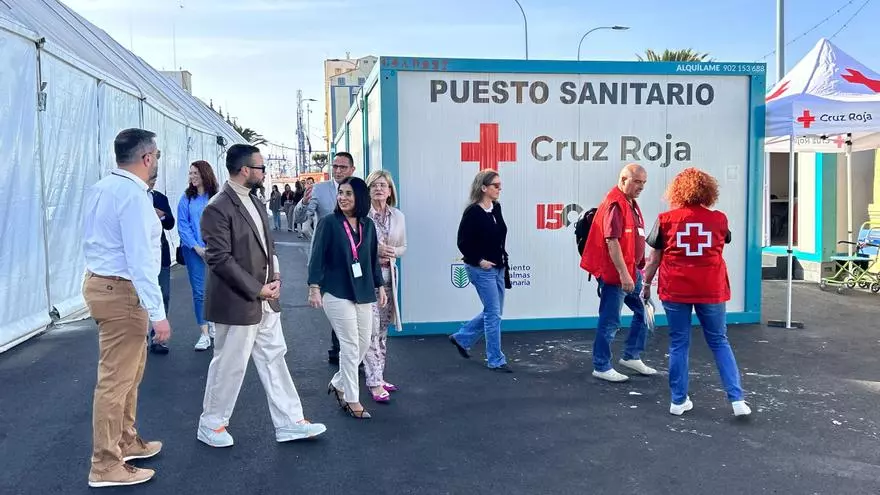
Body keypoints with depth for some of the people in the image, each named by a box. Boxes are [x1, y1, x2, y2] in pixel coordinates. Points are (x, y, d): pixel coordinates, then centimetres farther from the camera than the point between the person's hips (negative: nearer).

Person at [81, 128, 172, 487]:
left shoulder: (101, 188, 11)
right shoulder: (133, 194, -19)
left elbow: (97, 239, 16)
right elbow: (140, 258, -24)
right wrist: (157, 312, -23)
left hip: (100, 282, 10)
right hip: (121, 291, -10)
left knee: (130, 370, 21)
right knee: (116, 378, -1)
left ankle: (125, 442, 35)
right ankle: (106, 466, 10)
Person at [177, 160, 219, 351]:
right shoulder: (187, 198, 3)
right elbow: (182, 225, 1)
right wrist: (196, 247, -8)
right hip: (194, 250, 1)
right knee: (199, 291, 0)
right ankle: (204, 334, 4)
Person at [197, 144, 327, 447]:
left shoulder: (255, 202, 10)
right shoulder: (218, 209, -17)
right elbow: (220, 259, -20)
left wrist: (275, 277, 2)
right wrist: (257, 289, -17)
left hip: (266, 301, 9)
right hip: (237, 303, -8)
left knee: (274, 360, 12)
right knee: (230, 365, 6)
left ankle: (289, 423, 21)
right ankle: (210, 424, 26)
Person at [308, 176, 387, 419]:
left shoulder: (367, 225, 7)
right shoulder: (329, 223, -6)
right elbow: (317, 256, -8)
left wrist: (380, 286, 13)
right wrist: (314, 287, -15)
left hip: (363, 292, 5)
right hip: (337, 293, -5)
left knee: (364, 344, 9)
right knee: (350, 345, -3)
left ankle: (338, 383, 31)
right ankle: (352, 400, 10)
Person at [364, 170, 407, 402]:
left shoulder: (398, 216, 7)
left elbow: (403, 247, 14)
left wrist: (392, 252, -7)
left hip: (388, 275, 6)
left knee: (382, 329, 13)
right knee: (371, 330, -8)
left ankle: (378, 376, 24)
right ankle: (374, 383, -4)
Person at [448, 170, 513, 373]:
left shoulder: (496, 208, 7)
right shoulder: (473, 212, -15)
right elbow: (463, 242, -14)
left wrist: (503, 260, 11)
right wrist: (479, 261, -14)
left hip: (498, 268, 8)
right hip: (481, 269, -8)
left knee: (494, 312, 17)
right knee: (493, 314, -2)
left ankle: (461, 338, 34)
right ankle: (496, 360, 11)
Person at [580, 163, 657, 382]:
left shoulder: (632, 204, 14)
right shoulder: (615, 205, -16)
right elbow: (612, 241, -23)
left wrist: (639, 268, 20)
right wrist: (623, 274, -24)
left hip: (633, 272, 10)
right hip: (615, 274, -10)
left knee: (644, 311, 16)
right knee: (610, 321, -2)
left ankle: (631, 357, 28)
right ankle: (602, 367, 9)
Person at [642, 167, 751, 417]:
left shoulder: (666, 219, -4)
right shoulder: (719, 219, 1)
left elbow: (655, 257, 2)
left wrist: (646, 284, 14)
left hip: (675, 291, -1)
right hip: (711, 290, 1)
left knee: (678, 344, 9)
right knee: (719, 343, 13)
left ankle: (678, 401, 14)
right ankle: (737, 399, 9)